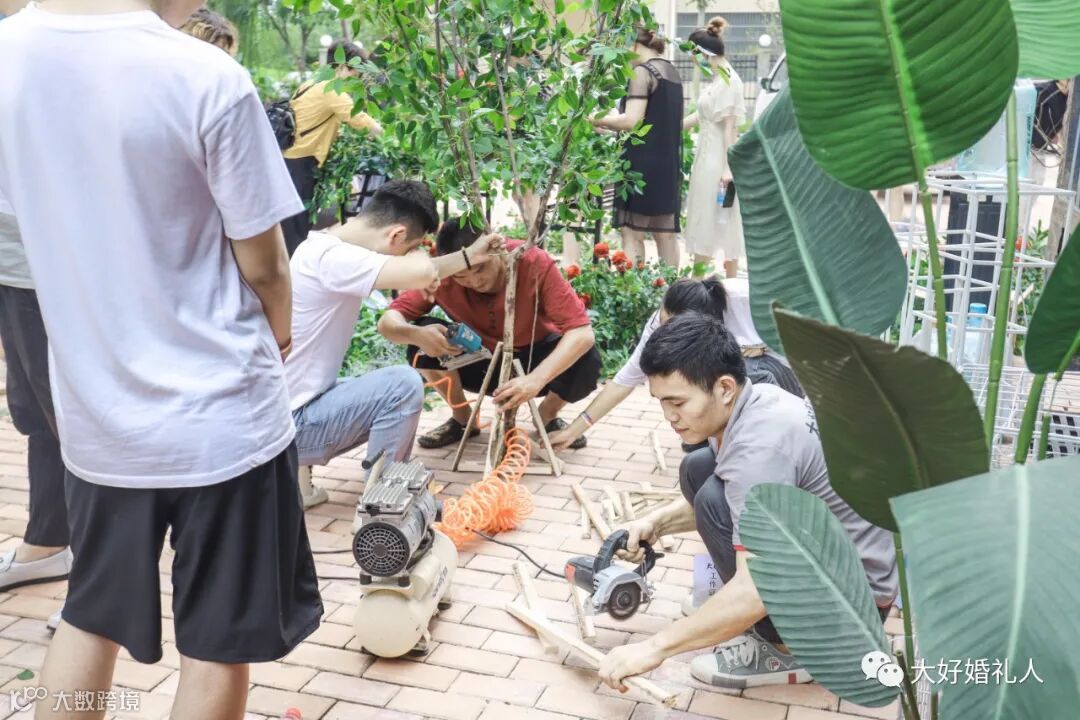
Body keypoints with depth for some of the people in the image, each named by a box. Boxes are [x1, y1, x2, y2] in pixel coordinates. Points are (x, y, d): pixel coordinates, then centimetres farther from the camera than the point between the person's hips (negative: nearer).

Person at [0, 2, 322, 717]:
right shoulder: (208, 78, -20)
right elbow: (262, 263, -11)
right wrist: (277, 335, 10)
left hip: (95, 415, 5)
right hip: (218, 419, -5)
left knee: (91, 616, 25)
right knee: (218, 645, 13)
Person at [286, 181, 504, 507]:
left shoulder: (328, 247, 6)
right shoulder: (330, 257, -25)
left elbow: (412, 272, 20)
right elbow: (423, 272, -38)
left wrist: (469, 257, 19)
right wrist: (416, 253, -15)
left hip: (296, 402, 10)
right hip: (289, 421, -10)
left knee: (394, 392, 23)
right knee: (404, 385, -19)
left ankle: (296, 474, 18)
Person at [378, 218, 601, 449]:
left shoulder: (534, 263, -30)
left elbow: (582, 333, -35)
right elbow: (387, 321, -22)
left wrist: (536, 379, -50)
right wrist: (416, 334, -46)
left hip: (533, 358, -1)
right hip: (481, 359, 2)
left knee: (586, 362, -33)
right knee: (423, 342, -26)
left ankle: (548, 416, 2)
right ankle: (463, 419, 1)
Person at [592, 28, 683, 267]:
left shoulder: (642, 72, -10)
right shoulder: (672, 72, 16)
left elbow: (632, 120, -19)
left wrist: (598, 120, -5)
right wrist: (611, 126, 18)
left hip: (643, 162, -8)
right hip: (669, 162, 8)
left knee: (632, 232, -6)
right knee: (665, 232, 11)